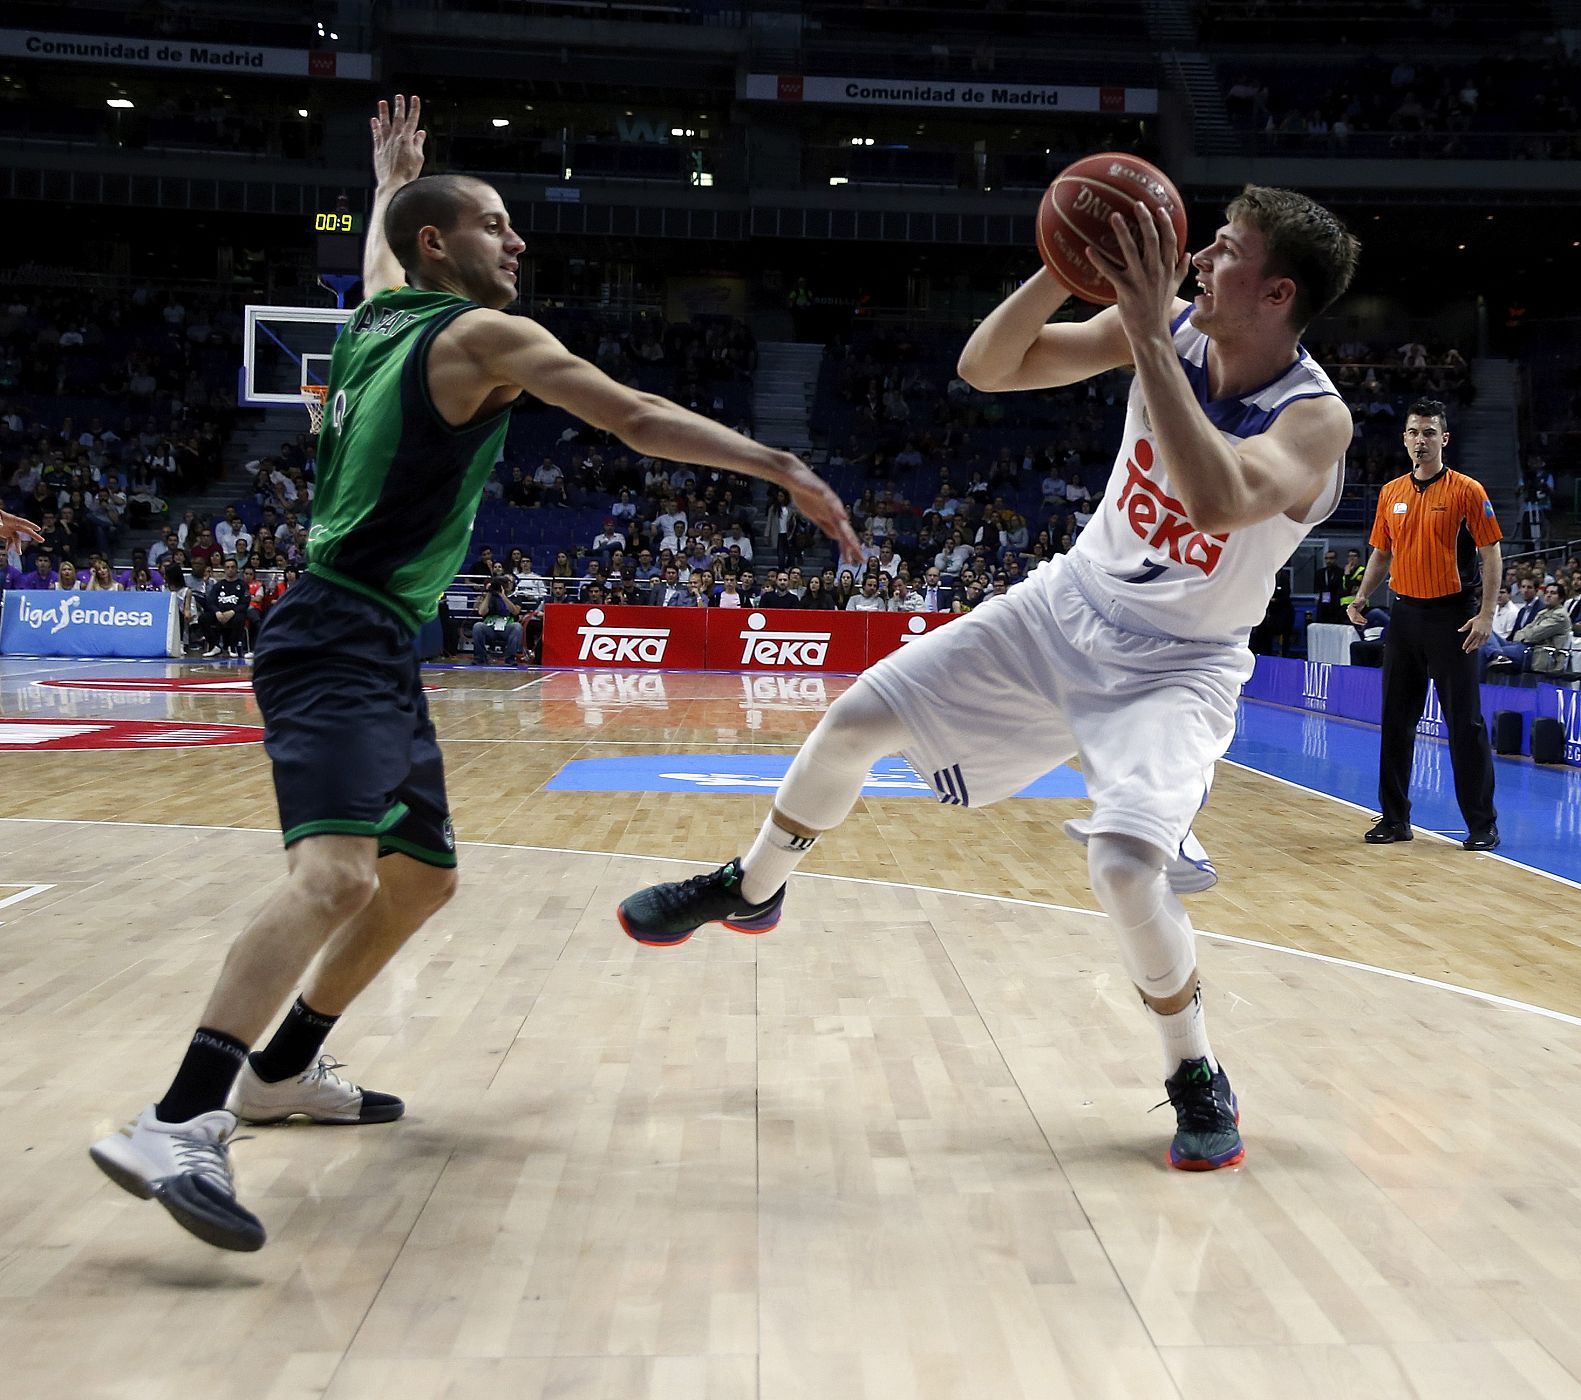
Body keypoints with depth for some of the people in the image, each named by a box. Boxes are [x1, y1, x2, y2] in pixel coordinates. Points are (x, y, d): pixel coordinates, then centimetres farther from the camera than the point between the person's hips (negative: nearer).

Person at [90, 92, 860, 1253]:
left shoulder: (380, 318, 18)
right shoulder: (484, 336, -7)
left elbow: (380, 252, 43)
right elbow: (641, 420, -11)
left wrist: (392, 178, 60)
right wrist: (783, 468, -7)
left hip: (375, 652, 10)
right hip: (341, 644, -10)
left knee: (423, 877, 19)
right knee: (338, 873, -28)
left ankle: (282, 1071, 29)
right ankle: (179, 1127, -36)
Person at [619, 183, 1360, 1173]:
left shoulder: (1316, 418, -25)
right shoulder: (1171, 331, -10)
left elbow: (1217, 501, -47)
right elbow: (986, 367, -11)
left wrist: (1146, 330, -44)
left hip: (1177, 667, -5)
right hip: (1069, 605, 6)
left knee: (1125, 864, -27)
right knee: (856, 720, 2)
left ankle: (1199, 1080, 2)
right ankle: (751, 889, 30)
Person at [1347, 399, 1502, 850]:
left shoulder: (1467, 491, -5)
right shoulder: (1390, 493, 9)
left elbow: (1491, 553, -6)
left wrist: (1486, 614, -13)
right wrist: (1362, 596, 2)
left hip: (1451, 615, -5)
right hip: (1404, 613, 5)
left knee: (1465, 723, -3)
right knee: (1396, 721, 7)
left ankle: (1482, 823, 5)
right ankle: (1394, 818, 16)